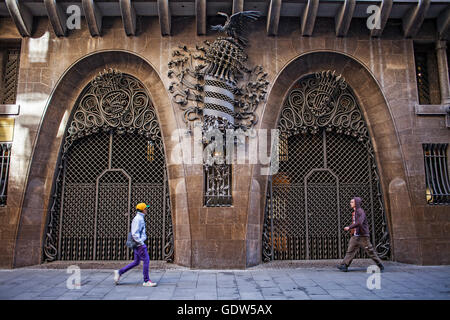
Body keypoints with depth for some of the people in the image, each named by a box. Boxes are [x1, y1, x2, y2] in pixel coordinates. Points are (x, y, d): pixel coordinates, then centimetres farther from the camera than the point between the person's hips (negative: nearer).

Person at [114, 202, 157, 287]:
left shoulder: (140, 218, 16)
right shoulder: (138, 219, -16)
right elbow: (134, 234, -23)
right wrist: (141, 243, -19)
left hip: (138, 243, 10)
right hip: (139, 244, -10)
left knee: (136, 262, 14)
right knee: (146, 260, -6)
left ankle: (119, 272, 18)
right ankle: (146, 281, 1)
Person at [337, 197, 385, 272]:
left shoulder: (360, 212, -13)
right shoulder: (354, 212, 14)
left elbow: (359, 223, -26)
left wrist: (349, 227, -24)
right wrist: (352, 230, 10)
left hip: (363, 236, -8)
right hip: (355, 236, 8)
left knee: (370, 251, 2)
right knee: (350, 251, 0)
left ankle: (380, 266, 17)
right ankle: (344, 265, -3)